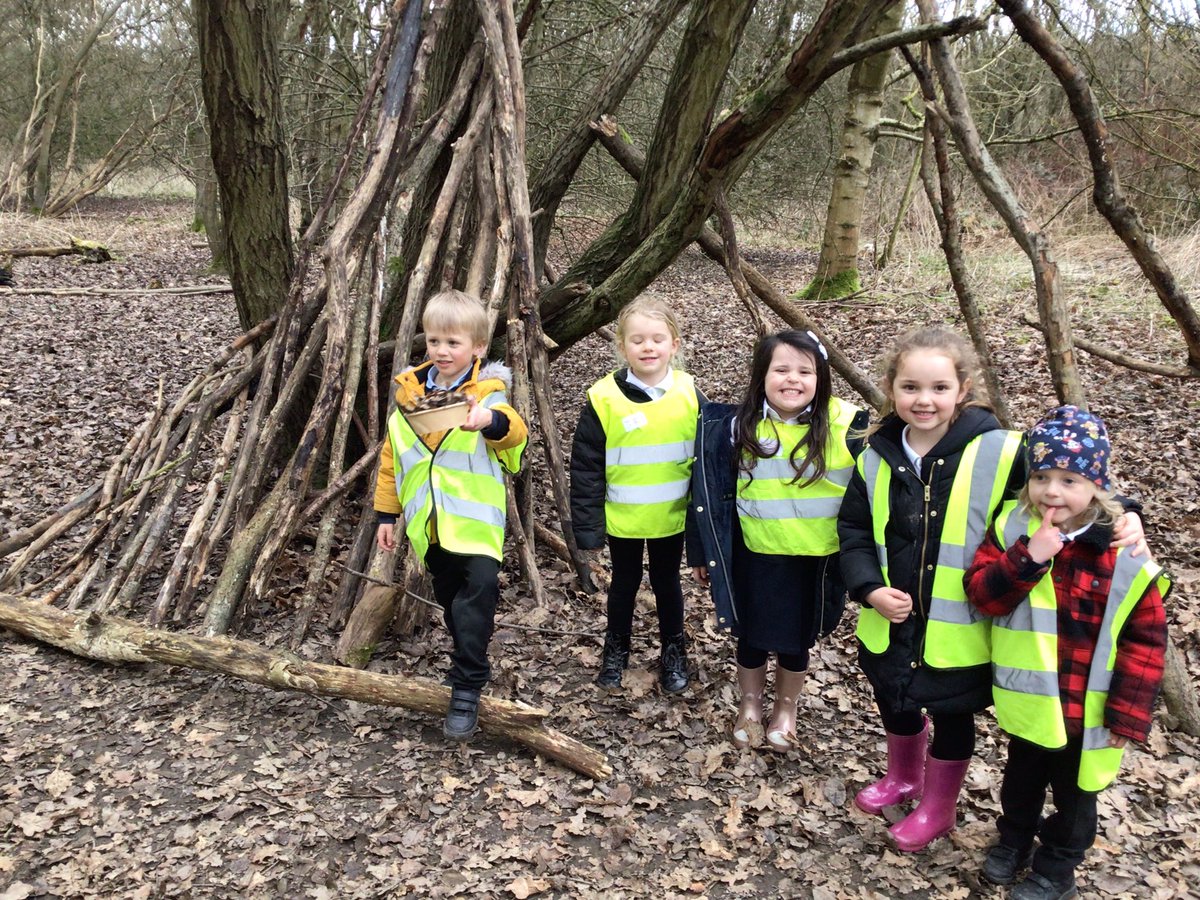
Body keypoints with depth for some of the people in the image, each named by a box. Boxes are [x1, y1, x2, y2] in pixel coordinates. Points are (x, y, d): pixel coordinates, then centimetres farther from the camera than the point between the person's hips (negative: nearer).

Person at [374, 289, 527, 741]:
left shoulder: (487, 392, -8)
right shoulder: (409, 393, 7)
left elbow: (514, 430, -31)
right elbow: (391, 458, 14)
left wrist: (490, 420, -54)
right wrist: (386, 513, 14)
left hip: (475, 519, -5)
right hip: (429, 521, 5)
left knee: (480, 586, -21)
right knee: (450, 598, 16)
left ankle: (466, 688, -12)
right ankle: (469, 668, 35)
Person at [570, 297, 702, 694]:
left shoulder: (688, 394, -8)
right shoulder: (604, 398, -14)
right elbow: (586, 467, -9)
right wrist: (587, 524, -10)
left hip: (672, 517, 1)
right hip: (622, 518, -1)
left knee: (667, 583, 18)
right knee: (624, 584, 17)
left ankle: (673, 650, 38)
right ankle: (616, 650, 39)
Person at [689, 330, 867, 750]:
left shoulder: (846, 425, -14)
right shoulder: (740, 426, -10)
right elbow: (713, 491, 0)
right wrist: (703, 551, 3)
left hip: (815, 558, 0)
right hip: (756, 556, 1)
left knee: (796, 640, 18)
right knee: (752, 636, 16)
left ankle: (786, 708, 43)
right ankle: (749, 705, 42)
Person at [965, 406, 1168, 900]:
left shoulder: (1125, 556, -17)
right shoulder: (1012, 527, -10)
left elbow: (1145, 639, -11)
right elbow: (981, 593, -17)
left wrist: (1128, 712, -12)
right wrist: (1028, 557, -31)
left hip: (1085, 708, -2)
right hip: (1024, 696, 2)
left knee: (1073, 791, 18)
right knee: (1021, 777, 25)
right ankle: (1014, 839, 50)